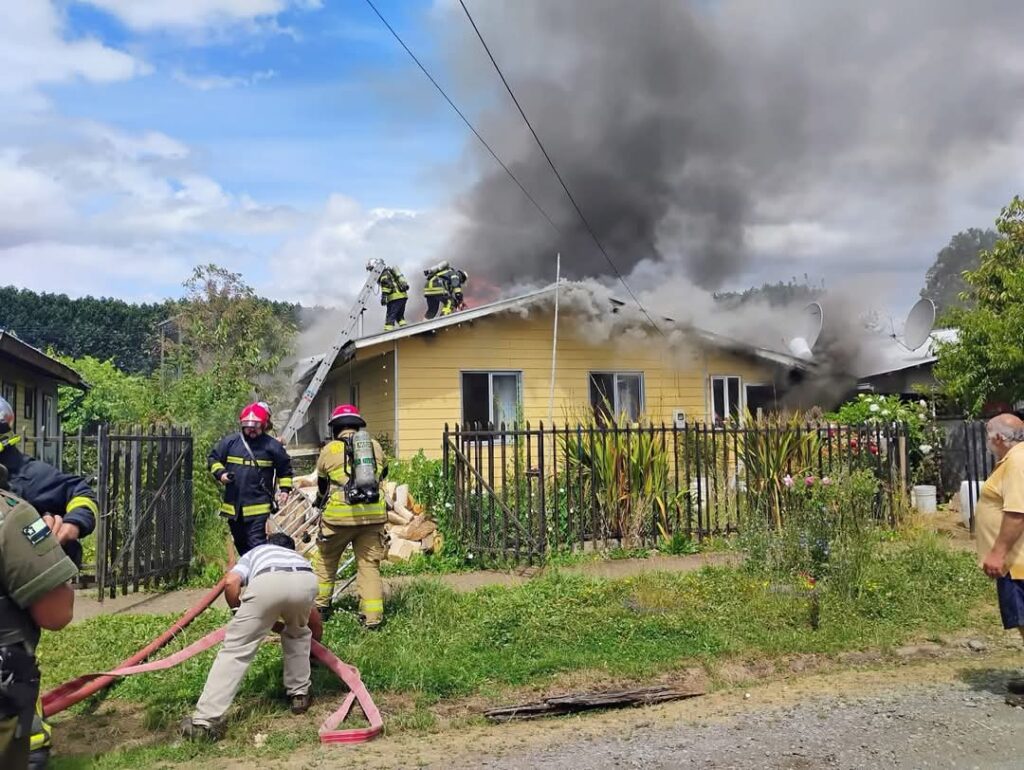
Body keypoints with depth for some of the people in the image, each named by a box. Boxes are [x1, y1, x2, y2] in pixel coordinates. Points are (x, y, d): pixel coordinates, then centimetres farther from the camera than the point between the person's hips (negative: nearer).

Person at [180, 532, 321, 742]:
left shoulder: (254, 553, 42)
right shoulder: (297, 557, 47)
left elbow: (230, 582, 16)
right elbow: (314, 620, 50)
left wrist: (239, 613, 33)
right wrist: (315, 644, 68)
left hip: (267, 582, -3)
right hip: (306, 580, 3)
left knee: (235, 649, 4)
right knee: (298, 633, 33)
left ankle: (205, 721, -2)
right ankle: (300, 695, 33)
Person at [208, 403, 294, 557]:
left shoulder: (272, 446, -2)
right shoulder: (230, 442, 2)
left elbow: (285, 469, 11)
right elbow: (213, 458, 14)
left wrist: (284, 489, 2)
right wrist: (220, 473, -4)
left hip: (258, 506, -4)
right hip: (233, 505, 4)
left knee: (256, 544, -12)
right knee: (240, 543, 18)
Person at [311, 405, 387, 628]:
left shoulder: (329, 450, 3)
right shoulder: (375, 446, 8)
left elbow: (321, 485, 16)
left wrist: (321, 502, 36)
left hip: (338, 515, -1)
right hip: (373, 514, 2)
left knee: (325, 560, 20)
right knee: (369, 565, 7)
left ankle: (320, 605, 30)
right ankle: (373, 617, 5)